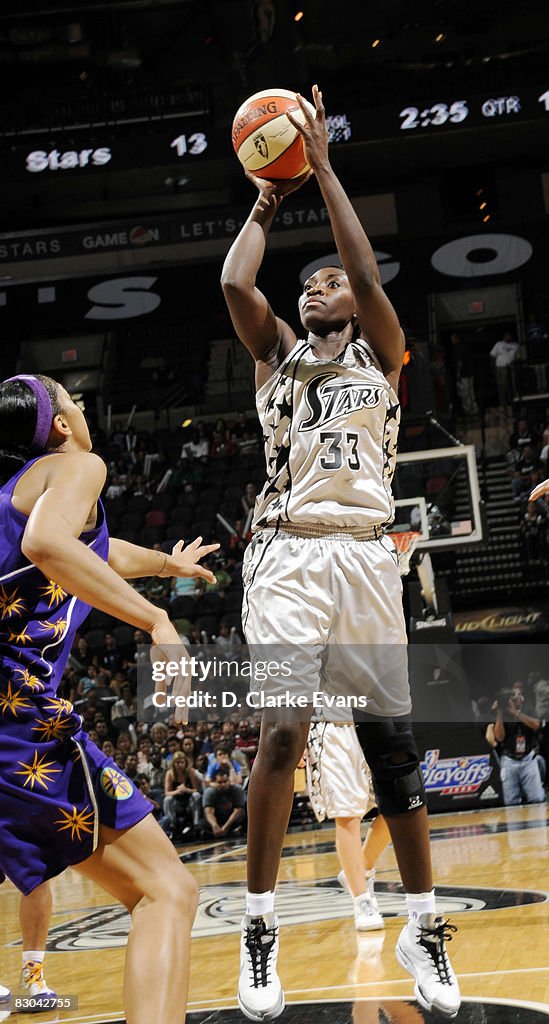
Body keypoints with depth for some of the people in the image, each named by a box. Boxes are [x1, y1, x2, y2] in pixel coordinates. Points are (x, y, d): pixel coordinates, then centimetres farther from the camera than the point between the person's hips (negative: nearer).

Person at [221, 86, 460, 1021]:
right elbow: (234, 284, 0)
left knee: (393, 741, 1)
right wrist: (266, 201, 13)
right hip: (289, 552, 0)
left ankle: (423, 930, 12)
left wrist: (323, 168, 1)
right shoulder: (278, 354, 18)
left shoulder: (380, 356, 15)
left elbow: (368, 275, -2)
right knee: (282, 730, -13)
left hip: (365, 552, 1)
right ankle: (259, 931, -2)